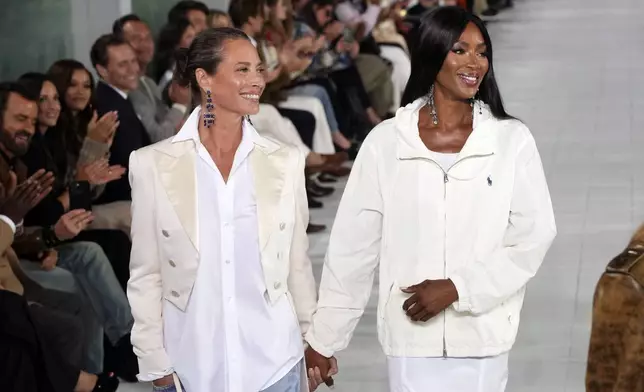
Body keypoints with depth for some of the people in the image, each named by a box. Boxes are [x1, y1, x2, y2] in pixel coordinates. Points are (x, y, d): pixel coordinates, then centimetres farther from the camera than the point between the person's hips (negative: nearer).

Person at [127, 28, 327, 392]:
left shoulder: (285, 162, 2)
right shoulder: (153, 164, -3)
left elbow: (298, 265, 8)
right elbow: (145, 275, 0)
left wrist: (317, 347, 9)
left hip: (273, 363, 1)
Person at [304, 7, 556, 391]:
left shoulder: (512, 140, -1)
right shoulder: (386, 141, -1)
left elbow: (534, 236, -5)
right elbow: (353, 246, 2)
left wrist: (455, 288, -13)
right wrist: (324, 337, 3)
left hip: (483, 334, 0)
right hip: (410, 334, 0)